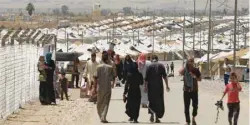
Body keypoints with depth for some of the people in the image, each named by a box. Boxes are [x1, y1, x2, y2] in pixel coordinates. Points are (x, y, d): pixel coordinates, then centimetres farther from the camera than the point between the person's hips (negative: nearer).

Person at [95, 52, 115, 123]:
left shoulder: (99, 67, -5)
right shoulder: (110, 67, -6)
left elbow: (96, 77, -7)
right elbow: (113, 78, -1)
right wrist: (112, 84, 20)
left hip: (100, 88, 1)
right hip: (108, 87, -1)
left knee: (99, 103, 15)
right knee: (106, 103, 2)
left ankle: (101, 116, 19)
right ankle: (103, 117, -8)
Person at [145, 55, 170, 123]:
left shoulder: (149, 66, 0)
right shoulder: (161, 66, 1)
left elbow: (146, 78, -3)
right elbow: (165, 76, -4)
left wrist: (146, 86, 4)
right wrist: (167, 85, -2)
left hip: (151, 87, 0)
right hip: (159, 86, 0)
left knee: (151, 101, 14)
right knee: (159, 102, 7)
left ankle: (152, 114, -4)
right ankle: (157, 117, 5)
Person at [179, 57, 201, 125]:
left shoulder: (196, 70, 2)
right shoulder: (185, 69, -2)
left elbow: (200, 79, 7)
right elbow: (180, 72, -25)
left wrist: (195, 77, -12)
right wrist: (185, 66, -21)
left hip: (194, 90, 1)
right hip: (186, 90, -1)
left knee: (195, 105, 2)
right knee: (186, 107, 2)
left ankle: (193, 118, 27)